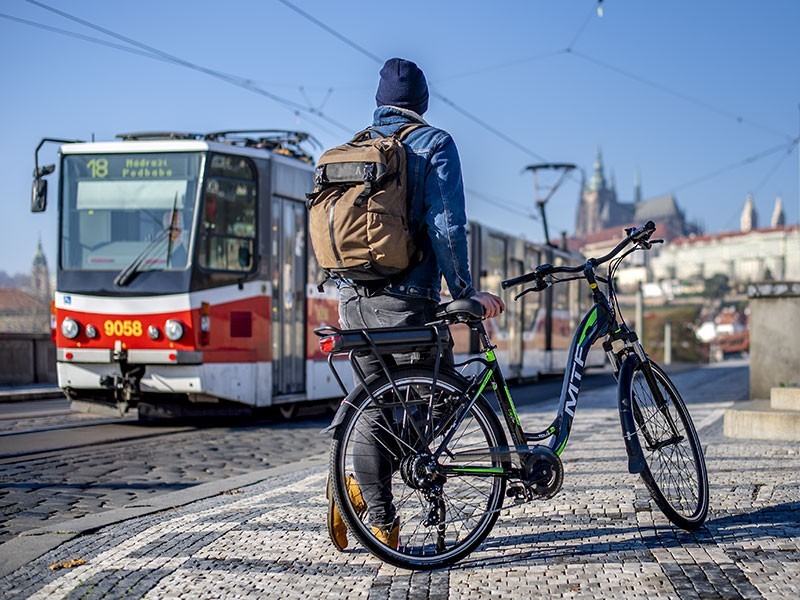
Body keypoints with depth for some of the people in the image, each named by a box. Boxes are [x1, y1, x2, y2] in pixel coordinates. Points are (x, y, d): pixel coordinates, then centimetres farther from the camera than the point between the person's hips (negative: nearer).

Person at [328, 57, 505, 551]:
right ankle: (358, 489, -9)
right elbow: (446, 226, -12)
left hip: (354, 296, 6)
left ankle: (382, 527, 11)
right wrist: (465, 291, -8)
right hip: (406, 298, -6)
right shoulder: (434, 144, -1)